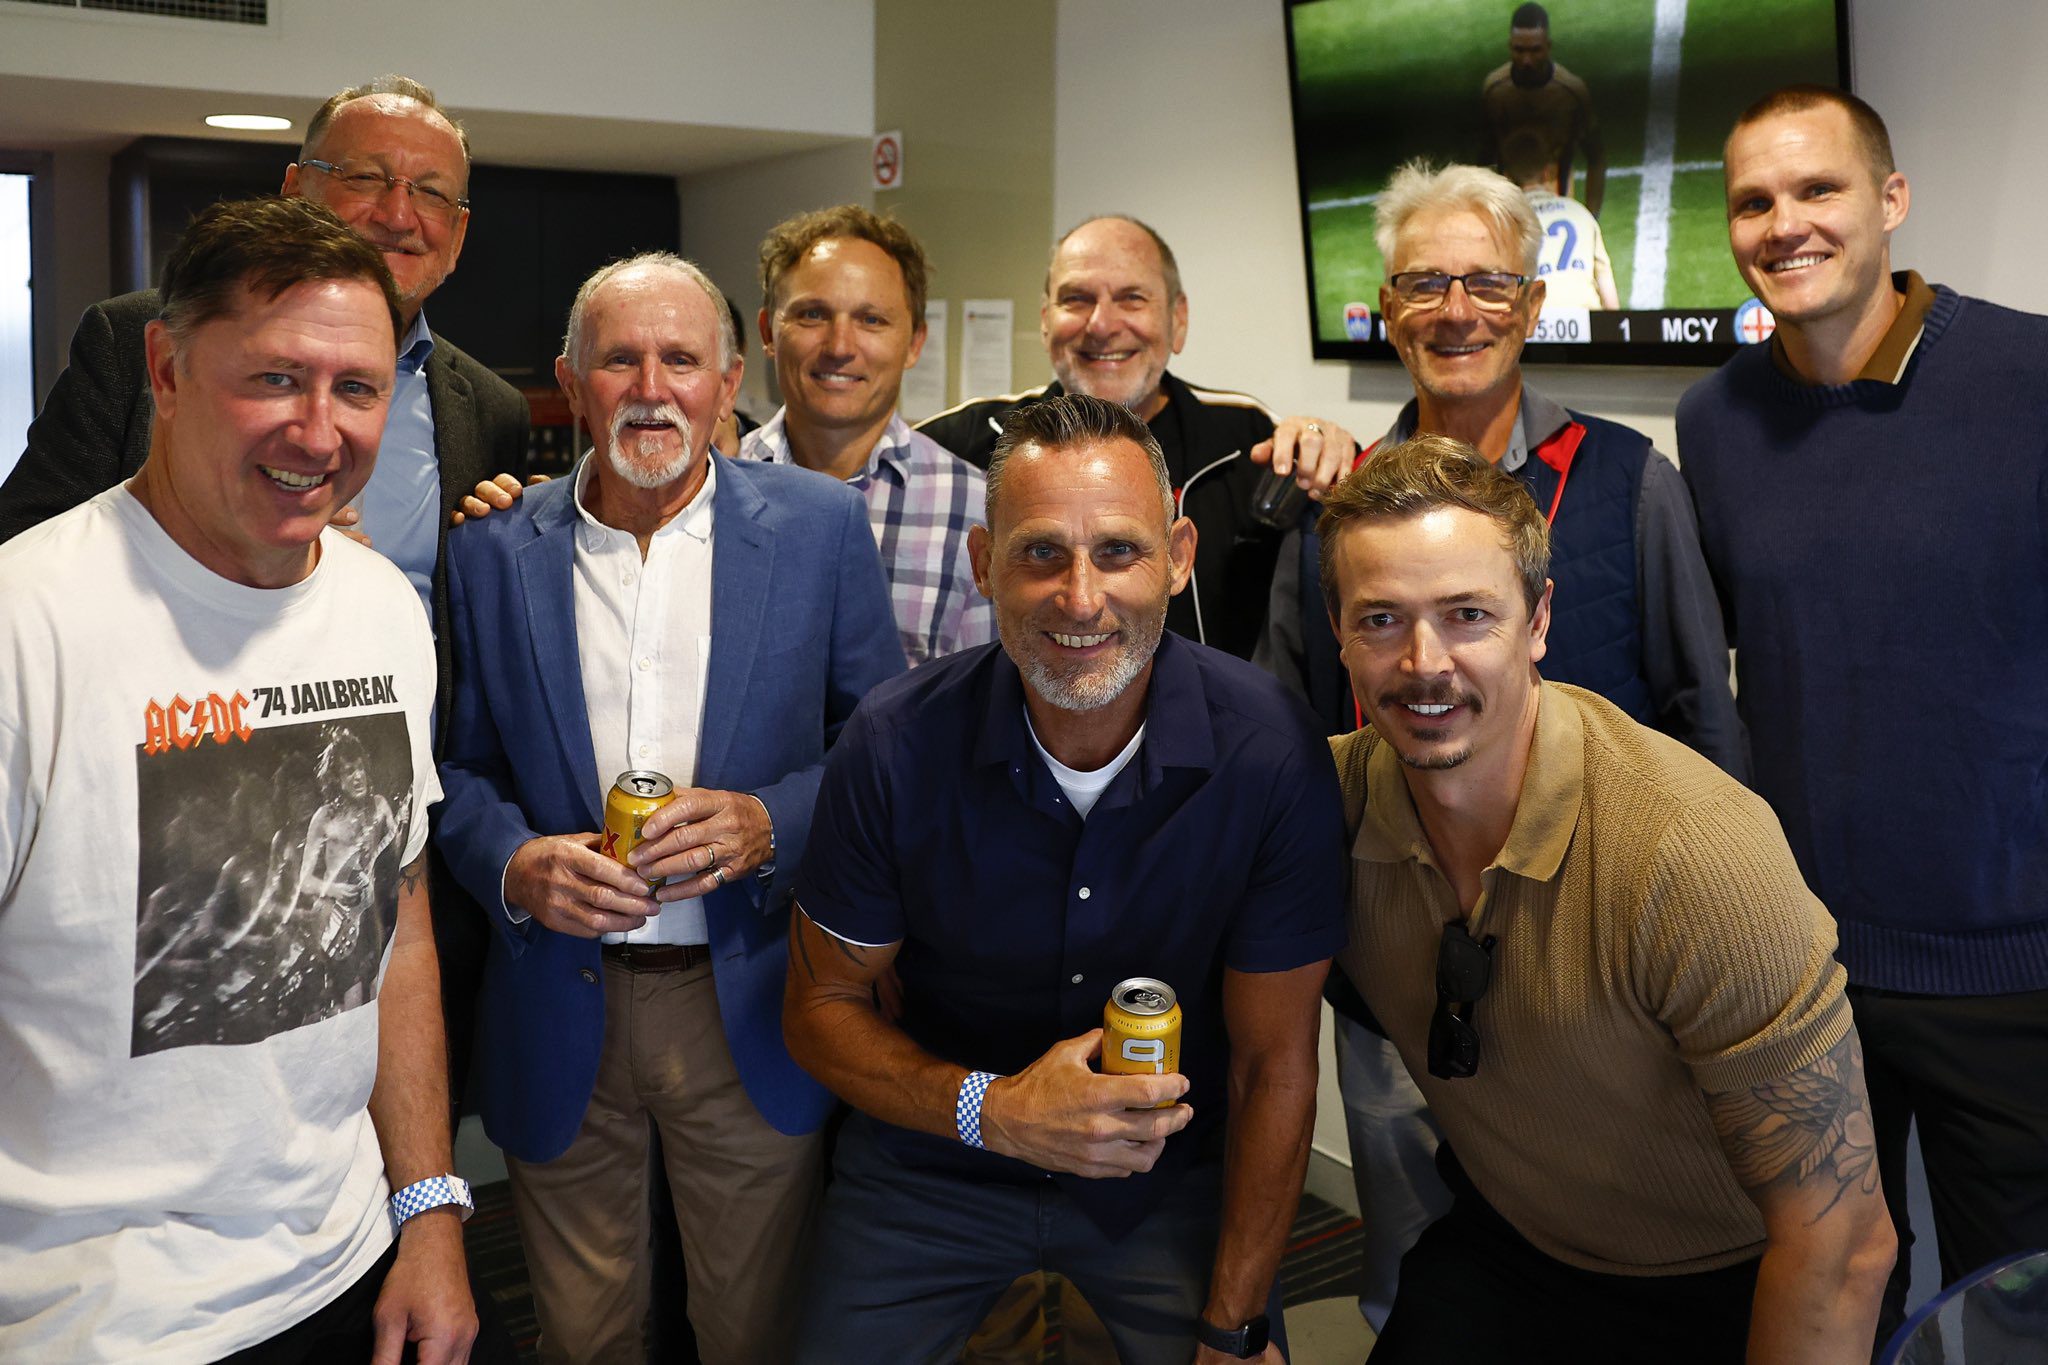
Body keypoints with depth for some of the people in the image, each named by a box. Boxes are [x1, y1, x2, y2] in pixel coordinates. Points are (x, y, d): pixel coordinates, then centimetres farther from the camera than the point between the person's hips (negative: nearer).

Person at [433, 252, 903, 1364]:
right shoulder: (492, 552, 0)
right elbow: (460, 767, 7)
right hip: (559, 1012, 1)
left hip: (750, 1010, -1)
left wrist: (768, 823, -18)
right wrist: (515, 865, -13)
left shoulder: (820, 527, -4)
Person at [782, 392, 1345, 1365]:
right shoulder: (895, 746, -22)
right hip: (932, 1169, 1)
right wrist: (990, 1110, -27)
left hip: (1174, 1174, 0)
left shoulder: (1272, 755, -23)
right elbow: (821, 1007, -9)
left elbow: (1274, 1062, -13)